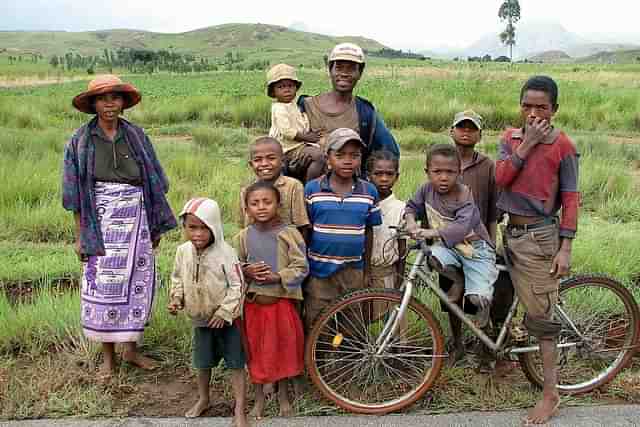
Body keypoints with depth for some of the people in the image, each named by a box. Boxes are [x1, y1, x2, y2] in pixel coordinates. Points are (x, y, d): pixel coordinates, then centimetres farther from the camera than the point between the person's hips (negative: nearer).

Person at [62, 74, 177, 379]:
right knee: (103, 286, 1)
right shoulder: (81, 141, 0)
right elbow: (75, 193, 0)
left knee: (136, 283, 7)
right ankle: (108, 356, 17)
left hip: (136, 219, 2)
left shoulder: (136, 136, 5)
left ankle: (131, 348, 25)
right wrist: (79, 235, -4)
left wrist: (156, 226, 6)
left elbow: (153, 182, 8)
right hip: (100, 222, -2)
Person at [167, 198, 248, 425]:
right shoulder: (183, 251, -5)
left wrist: (225, 311, -20)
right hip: (200, 319, 5)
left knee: (235, 364, 3)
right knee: (203, 363, 21)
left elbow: (237, 285, -18)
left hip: (226, 319, -5)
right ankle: (203, 399, 44)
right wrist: (176, 299, -5)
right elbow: (178, 278, 10)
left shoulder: (225, 252, -21)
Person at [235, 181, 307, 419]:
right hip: (253, 302, 2)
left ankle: (283, 395, 31)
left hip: (282, 300, -2)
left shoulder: (289, 234, -8)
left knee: (284, 347, 10)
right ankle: (259, 397, 29)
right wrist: (246, 272, -13)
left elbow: (301, 267, -9)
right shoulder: (243, 237, 0)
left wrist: (277, 277, -20)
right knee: (255, 349, 11)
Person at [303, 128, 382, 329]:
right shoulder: (312, 189, -4)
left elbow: (368, 232, 7)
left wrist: (366, 272, 9)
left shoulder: (369, 191, 0)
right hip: (319, 271, -1)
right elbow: (305, 231, 2)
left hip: (353, 272, 2)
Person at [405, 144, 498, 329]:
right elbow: (413, 206, 10)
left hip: (475, 247, -5)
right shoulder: (427, 189, -6)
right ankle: (458, 281, 1)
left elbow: (462, 226, -36)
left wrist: (433, 232, -49)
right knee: (435, 257, -32)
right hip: (446, 246, 5)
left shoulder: (463, 197, -22)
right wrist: (411, 221, -13)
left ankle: (484, 305, 22)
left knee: (478, 298, -19)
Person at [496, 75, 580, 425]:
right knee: (528, 309, 16)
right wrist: (527, 143, -14)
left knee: (541, 316, -3)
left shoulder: (562, 145, -7)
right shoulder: (510, 138, 8)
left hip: (540, 236, -5)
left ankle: (550, 395, 4)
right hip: (512, 232, 5)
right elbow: (500, 177, -7)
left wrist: (565, 249, -12)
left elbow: (570, 199, -7)